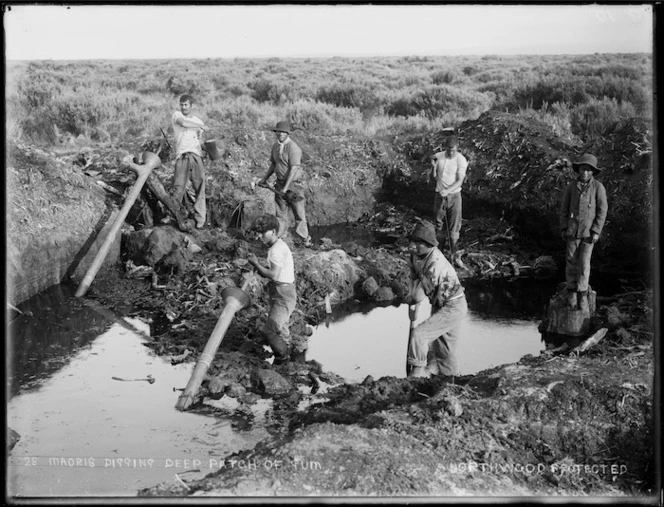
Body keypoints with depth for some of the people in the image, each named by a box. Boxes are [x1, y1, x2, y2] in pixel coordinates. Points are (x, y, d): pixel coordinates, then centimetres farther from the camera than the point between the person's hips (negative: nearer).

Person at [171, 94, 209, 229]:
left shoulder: (198, 121, 23)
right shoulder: (177, 115, 12)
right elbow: (183, 123, -10)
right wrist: (202, 127, 0)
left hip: (196, 155, 3)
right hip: (182, 156, -3)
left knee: (200, 187, -7)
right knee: (178, 187, -14)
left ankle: (199, 219, -6)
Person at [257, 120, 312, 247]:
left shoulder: (293, 148, -16)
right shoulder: (275, 146, 8)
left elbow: (293, 169, -20)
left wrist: (286, 187, -23)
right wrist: (264, 179, 13)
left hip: (292, 183, -6)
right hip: (280, 183, 6)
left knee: (299, 213, 3)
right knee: (280, 212, 10)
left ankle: (305, 239, 15)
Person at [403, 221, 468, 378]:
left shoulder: (435, 265, -33)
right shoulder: (417, 254, -7)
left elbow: (419, 295, -25)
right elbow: (414, 275, 14)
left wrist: (410, 298, -6)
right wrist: (412, 294, 4)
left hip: (453, 307, -9)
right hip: (439, 305, 9)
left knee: (419, 334, -19)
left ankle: (418, 371, -4)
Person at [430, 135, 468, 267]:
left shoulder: (461, 159, -10)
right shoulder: (438, 157, -3)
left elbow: (460, 181, -15)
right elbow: (432, 178, 3)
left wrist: (447, 191, -28)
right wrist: (433, 166, -16)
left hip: (454, 195, -2)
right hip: (440, 195, 2)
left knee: (454, 227, 1)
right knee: (437, 224, 9)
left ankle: (454, 255, 10)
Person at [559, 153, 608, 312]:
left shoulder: (598, 187, -4)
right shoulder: (571, 187, 4)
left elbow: (602, 210, -4)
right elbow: (564, 208, 9)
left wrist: (596, 231, -9)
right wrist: (563, 228, 3)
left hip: (589, 231, -2)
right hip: (573, 229, 2)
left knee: (584, 263, -5)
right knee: (571, 261, 3)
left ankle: (582, 294, 6)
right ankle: (571, 292, 15)